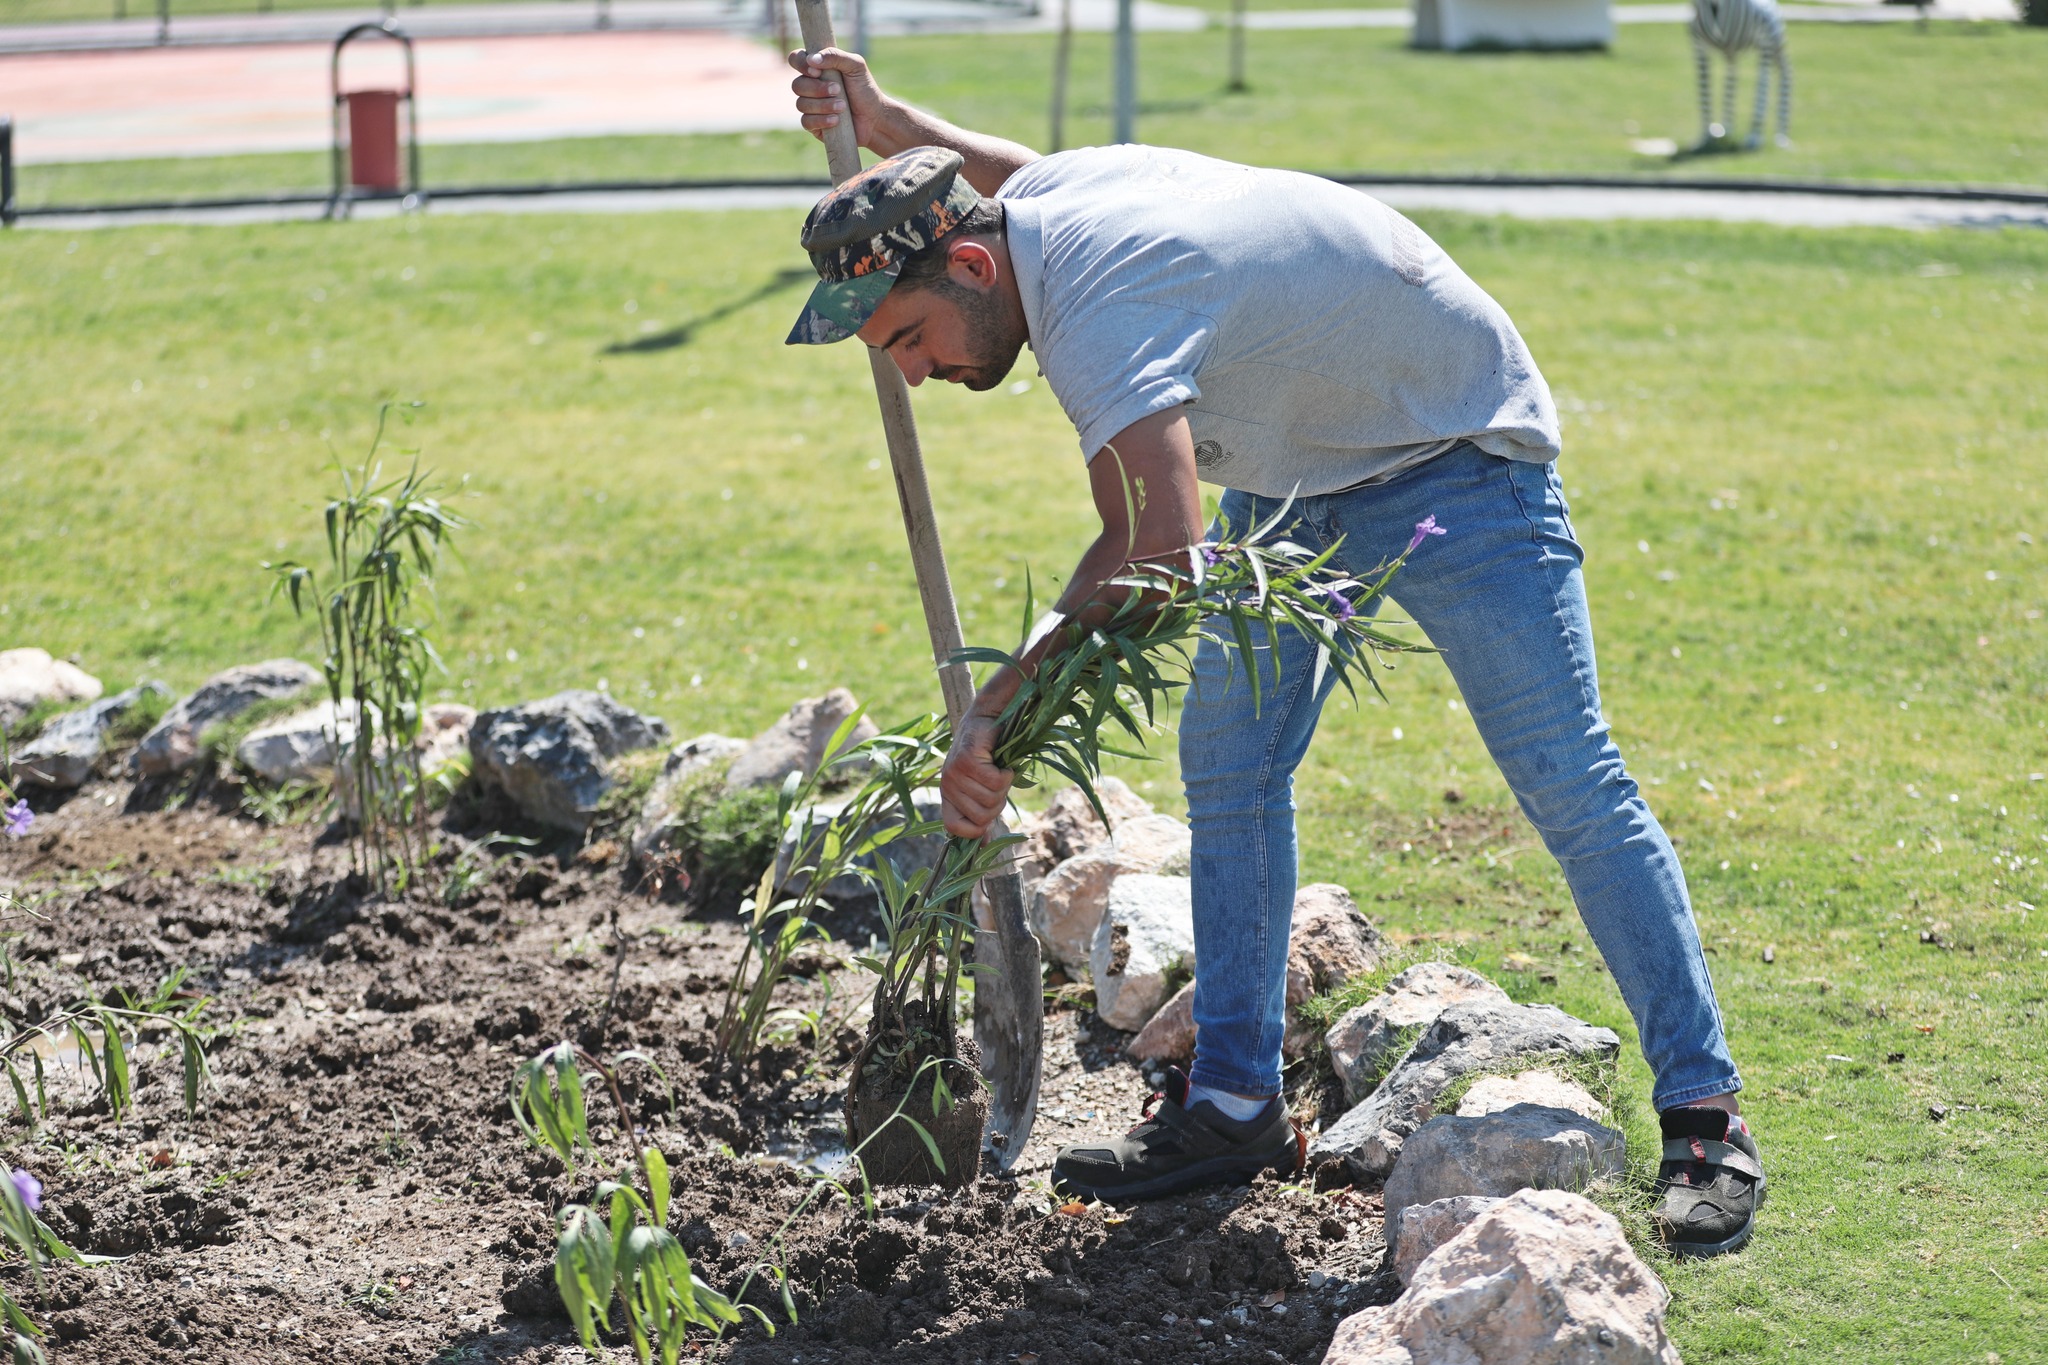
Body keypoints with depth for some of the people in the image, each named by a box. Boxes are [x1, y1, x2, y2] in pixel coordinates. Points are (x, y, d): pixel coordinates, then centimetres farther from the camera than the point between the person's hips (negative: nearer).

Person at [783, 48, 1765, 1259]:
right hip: (1286, 468, 9)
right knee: (1228, 766, 2)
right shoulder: (1038, 193, -8)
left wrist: (1000, 710, -51)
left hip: (1452, 449, -9)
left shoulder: (1100, 307, -37)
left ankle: (1706, 1116, -1)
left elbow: (1155, 542, -51)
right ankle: (1237, 1103, 9)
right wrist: (881, 123, 13)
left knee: (1568, 783, -8)